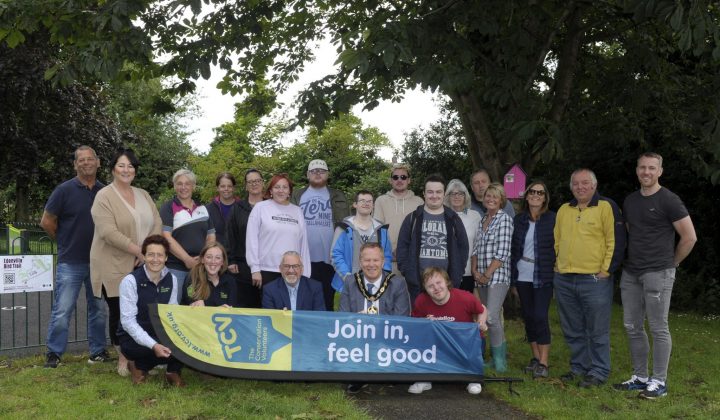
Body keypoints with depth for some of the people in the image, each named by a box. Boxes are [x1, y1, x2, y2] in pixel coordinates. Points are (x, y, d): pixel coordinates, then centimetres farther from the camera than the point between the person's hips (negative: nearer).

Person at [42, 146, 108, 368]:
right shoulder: (64, 190, -6)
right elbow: (47, 222, -1)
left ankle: (98, 350, 21)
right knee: (62, 310, -2)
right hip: (71, 262, -4)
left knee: (98, 309, 10)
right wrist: (66, 241, 5)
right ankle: (54, 354, 9)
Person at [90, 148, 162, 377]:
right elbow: (109, 232, -18)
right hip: (115, 268, -5)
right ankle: (123, 358, 17)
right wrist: (138, 251, -19)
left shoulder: (143, 195, 13)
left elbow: (157, 224, 7)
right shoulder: (104, 196, -7)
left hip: (142, 267, 5)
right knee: (119, 312, 3)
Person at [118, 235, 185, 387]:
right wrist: (153, 345, -30)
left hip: (160, 335, 4)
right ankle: (138, 365, -2)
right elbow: (128, 321, -19)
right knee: (169, 348, -30)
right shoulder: (131, 281, -15)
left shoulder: (172, 280, 0)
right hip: (133, 338, -4)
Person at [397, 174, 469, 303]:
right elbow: (402, 246, 5)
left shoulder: (453, 219, 10)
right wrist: (406, 272, -5)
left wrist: (457, 275, 0)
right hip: (417, 283, -1)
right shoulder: (412, 218, 7)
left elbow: (463, 247, 10)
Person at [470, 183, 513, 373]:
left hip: (497, 275, -7)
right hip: (481, 277, 7)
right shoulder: (482, 220, 15)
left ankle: (499, 360, -5)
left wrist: (487, 274, -11)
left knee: (491, 316, -16)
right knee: (491, 318, 9)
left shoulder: (505, 219, -5)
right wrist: (475, 271, 0)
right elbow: (475, 249, 14)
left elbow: (502, 252, -12)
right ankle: (499, 357, 17)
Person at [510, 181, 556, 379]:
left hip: (543, 277, -4)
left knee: (540, 317, -8)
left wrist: (555, 271, -8)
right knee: (528, 316, 9)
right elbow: (513, 248, 11)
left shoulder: (552, 219, -3)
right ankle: (536, 357, 20)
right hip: (522, 276, 4)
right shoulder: (519, 219, 8)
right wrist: (512, 277, 8)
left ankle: (543, 363, -3)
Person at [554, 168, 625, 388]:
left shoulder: (607, 207, -4)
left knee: (597, 331, 0)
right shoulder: (563, 210, 14)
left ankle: (599, 372, 10)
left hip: (594, 280, -6)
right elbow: (556, 242, 22)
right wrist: (557, 267, 13)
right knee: (572, 331, 13)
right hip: (564, 280, 6)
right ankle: (578, 367, 24)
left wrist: (605, 271, -10)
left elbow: (617, 241, -8)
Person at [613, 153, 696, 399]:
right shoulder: (630, 201, 13)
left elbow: (689, 237, -6)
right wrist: (629, 261, 14)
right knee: (633, 327, 10)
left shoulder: (669, 201, -7)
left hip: (657, 274, -7)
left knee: (658, 328, -1)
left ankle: (659, 382, 8)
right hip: (630, 274, 7)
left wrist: (671, 263, 1)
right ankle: (639, 377, 21)